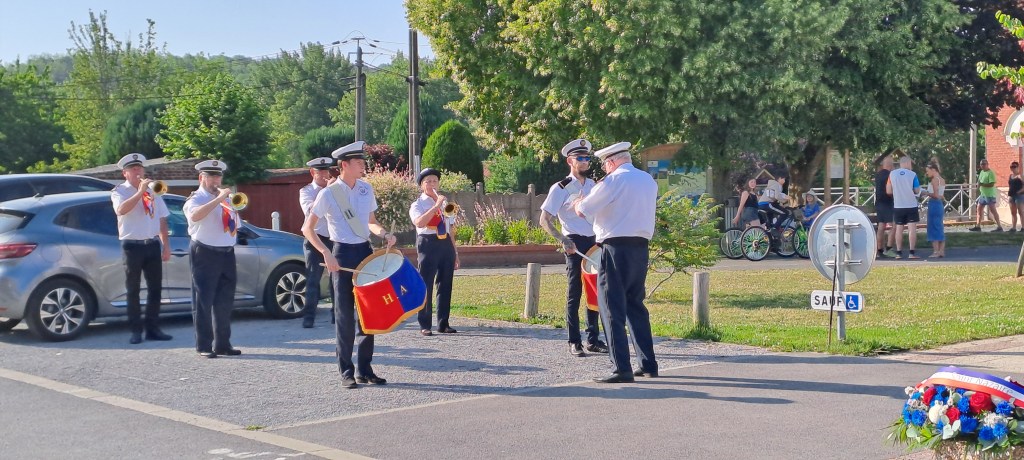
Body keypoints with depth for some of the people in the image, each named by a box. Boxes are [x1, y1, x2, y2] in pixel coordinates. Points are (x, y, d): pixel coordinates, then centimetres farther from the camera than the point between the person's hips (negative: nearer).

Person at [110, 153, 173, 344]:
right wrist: (140, 192, -27)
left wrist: (166, 245, 10)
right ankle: (136, 330, 6)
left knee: (155, 287, 5)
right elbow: (121, 209, -24)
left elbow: (162, 219, 14)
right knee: (133, 290, 2)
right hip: (132, 245, -4)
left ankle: (153, 328, 13)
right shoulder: (120, 191, -1)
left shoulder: (153, 190, 13)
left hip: (153, 244, 4)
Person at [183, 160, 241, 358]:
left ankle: (223, 344, 16)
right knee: (204, 301, -4)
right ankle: (204, 346, -2)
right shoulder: (196, 199, -3)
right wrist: (218, 199, -28)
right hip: (205, 254, -6)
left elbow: (235, 226, 27)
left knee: (225, 302, 9)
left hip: (227, 254, 7)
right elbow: (195, 216, -28)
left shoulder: (227, 198, 18)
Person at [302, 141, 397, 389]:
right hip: (343, 255, -5)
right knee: (345, 315, -1)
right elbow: (307, 228, -7)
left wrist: (383, 233, -3)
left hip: (365, 252, 5)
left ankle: (364, 369, 16)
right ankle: (346, 372, 7)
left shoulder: (366, 189, 6)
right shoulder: (329, 194, -9)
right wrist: (327, 253, -18)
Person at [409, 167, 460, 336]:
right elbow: (419, 222, -21)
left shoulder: (445, 203, 19)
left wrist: (454, 251, 16)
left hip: (446, 244, 6)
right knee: (426, 285, -5)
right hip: (428, 244, -5)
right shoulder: (418, 205, 1)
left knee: (445, 286, 7)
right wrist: (436, 206, -24)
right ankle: (424, 325, -1)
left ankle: (443, 324, 14)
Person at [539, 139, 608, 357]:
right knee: (574, 293, -2)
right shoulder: (560, 188, -5)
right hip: (575, 243, -6)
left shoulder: (592, 185, 13)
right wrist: (563, 240, -20)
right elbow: (545, 220, -8)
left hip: (594, 241, 6)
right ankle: (574, 342, 4)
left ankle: (593, 339, 17)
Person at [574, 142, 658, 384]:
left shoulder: (613, 181, -9)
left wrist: (578, 203, 19)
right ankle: (648, 364, 19)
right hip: (641, 247, 7)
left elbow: (582, 211, -4)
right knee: (635, 305, 17)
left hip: (616, 247, -7)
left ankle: (621, 368, -9)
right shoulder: (650, 181, 13)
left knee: (612, 308, -4)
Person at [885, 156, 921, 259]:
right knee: (912, 228, 1)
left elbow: (888, 191, 1)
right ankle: (912, 253, -4)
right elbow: (917, 191, -4)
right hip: (911, 205, -3)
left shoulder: (892, 174, -2)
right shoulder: (912, 175, -8)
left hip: (898, 206, 3)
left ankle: (898, 253, 9)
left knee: (899, 228, 9)